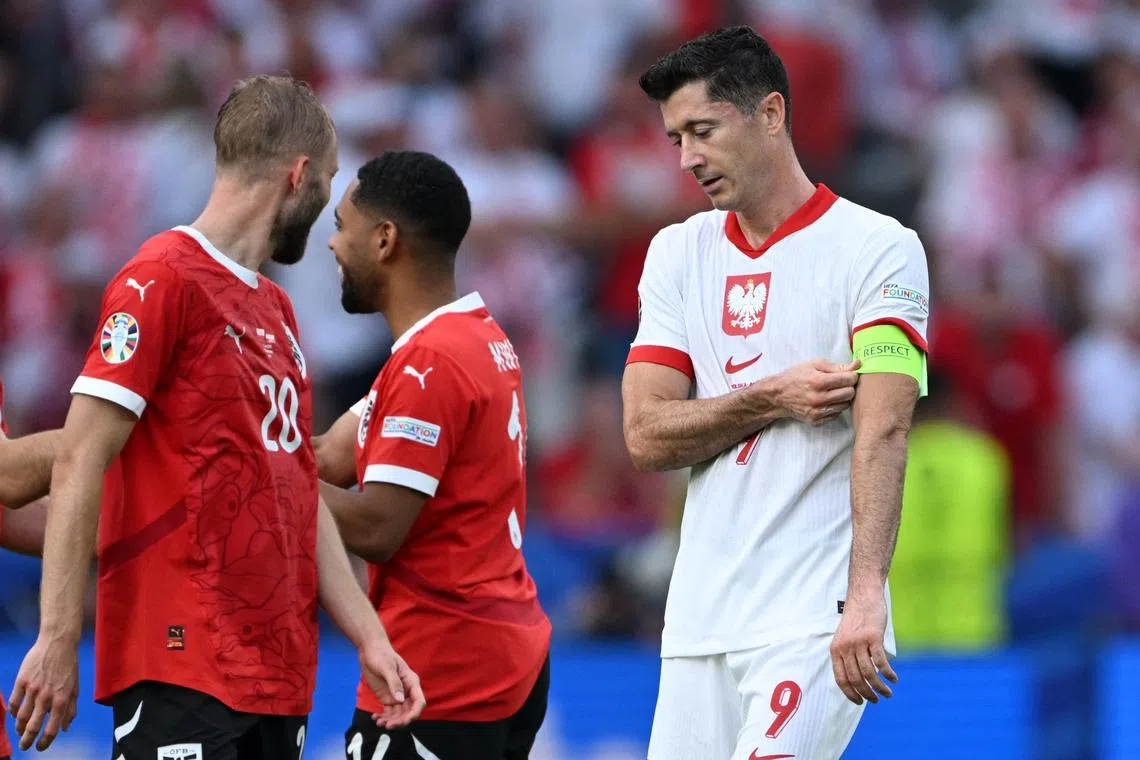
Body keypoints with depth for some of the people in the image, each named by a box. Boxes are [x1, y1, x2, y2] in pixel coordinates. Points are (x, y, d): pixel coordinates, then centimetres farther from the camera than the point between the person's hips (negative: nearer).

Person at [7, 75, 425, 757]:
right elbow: (79, 464, -12)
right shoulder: (163, 279, -7)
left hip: (280, 672, 8)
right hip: (183, 668, -8)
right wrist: (58, 640, -17)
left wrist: (369, 638, 12)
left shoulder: (277, 309, 19)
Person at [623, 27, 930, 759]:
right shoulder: (678, 254, 13)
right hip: (700, 618, 5)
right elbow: (646, 435, 5)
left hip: (818, 621, -5)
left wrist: (865, 595, -28)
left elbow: (884, 432, -16)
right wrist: (773, 400, -11)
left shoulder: (877, 249, -4)